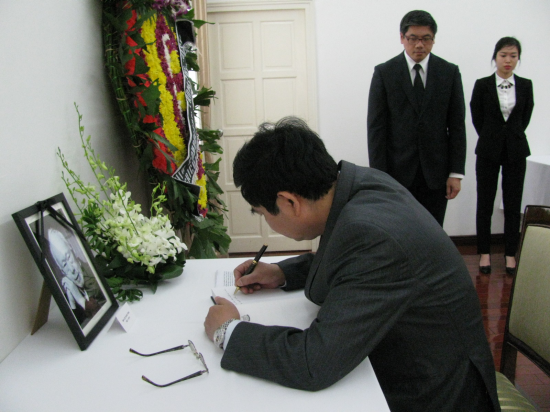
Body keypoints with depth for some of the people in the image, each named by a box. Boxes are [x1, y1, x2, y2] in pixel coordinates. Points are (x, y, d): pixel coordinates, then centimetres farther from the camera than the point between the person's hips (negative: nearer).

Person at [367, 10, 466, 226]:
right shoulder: (384, 72, 0)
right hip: (396, 172, -1)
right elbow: (376, 127, -3)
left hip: (436, 172, 2)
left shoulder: (450, 72, 5)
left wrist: (456, 172, -2)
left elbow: (457, 125, 4)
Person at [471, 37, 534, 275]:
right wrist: (493, 138, 10)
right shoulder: (482, 85, -2)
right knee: (485, 204, 3)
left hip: (515, 150, 2)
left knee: (513, 206, 5)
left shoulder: (525, 86, 4)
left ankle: (510, 254, 15)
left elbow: (525, 117, 13)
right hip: (488, 150, -1)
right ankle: (484, 253, 13)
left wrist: (512, 136, 11)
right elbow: (477, 118, 5)